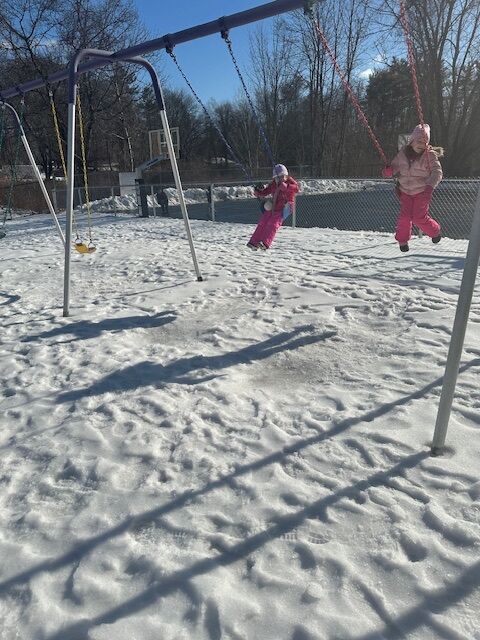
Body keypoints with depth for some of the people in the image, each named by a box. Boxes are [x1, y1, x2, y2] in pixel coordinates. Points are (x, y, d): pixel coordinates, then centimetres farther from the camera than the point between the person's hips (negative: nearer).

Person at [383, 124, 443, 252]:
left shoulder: (430, 154, -11)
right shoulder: (403, 152, -1)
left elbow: (437, 172, -18)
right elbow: (395, 166, 10)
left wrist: (430, 186, -36)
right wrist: (389, 170, -15)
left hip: (422, 191, -3)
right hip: (405, 191, 3)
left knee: (420, 218, -8)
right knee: (404, 216, -7)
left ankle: (436, 231, 22)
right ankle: (402, 240, 15)